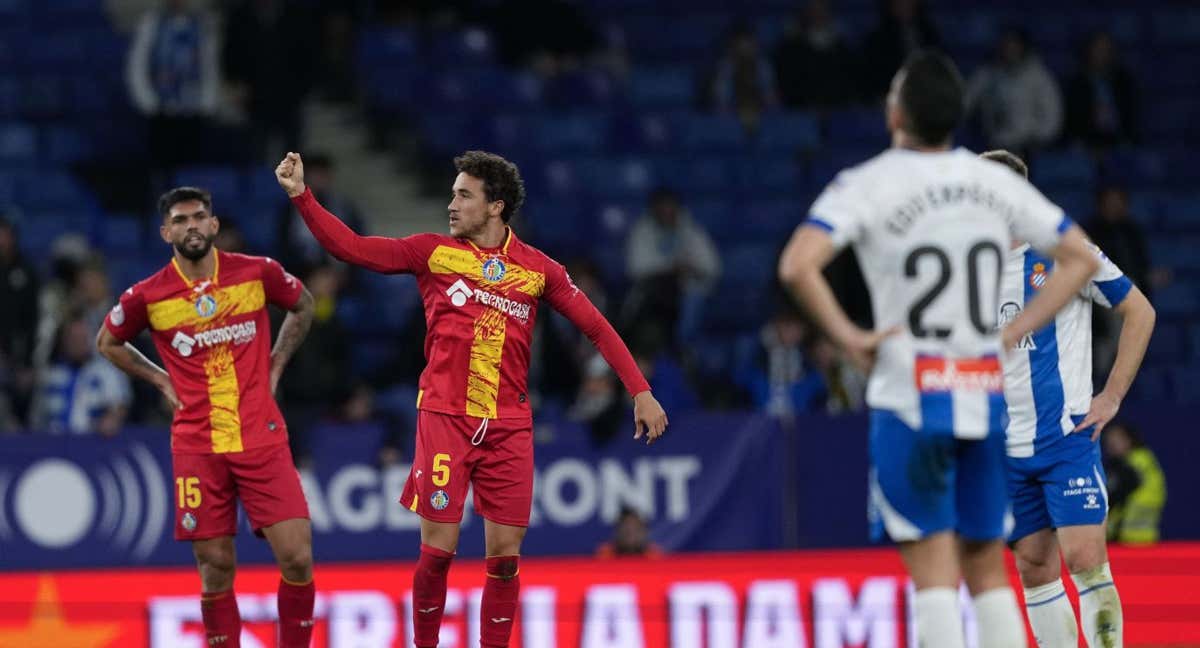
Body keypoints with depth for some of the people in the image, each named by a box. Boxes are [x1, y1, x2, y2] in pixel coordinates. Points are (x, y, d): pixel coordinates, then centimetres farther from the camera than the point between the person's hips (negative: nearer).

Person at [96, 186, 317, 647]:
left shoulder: (257, 273, -1)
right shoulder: (148, 296, -2)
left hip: (262, 439, 0)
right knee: (215, 566, 1)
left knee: (297, 558, -8)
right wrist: (161, 381, 8)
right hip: (197, 448, 0)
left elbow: (302, 307, 20)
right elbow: (108, 342, 18)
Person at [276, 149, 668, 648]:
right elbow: (350, 247, 2)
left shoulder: (538, 270, 6)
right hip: (444, 418, -1)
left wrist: (640, 391, 3)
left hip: (508, 426, 1)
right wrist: (301, 195, -6)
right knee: (437, 551, -6)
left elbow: (596, 327, 9)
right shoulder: (433, 252, 4)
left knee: (505, 555, -1)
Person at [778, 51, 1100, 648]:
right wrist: (1013, 332, 9)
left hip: (910, 401, -4)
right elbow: (1081, 258, 11)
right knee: (987, 569, 11)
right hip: (986, 395, 4)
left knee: (933, 572, -2)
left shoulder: (868, 185, -8)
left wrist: (847, 336, -10)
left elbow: (797, 266, -23)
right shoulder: (995, 182, 6)